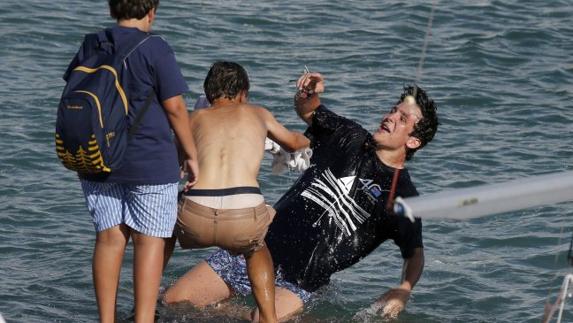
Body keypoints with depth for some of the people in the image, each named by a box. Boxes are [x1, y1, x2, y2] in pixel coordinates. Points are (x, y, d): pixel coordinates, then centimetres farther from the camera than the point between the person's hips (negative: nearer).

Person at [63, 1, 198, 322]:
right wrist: (191, 154, 0)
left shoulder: (90, 47, 5)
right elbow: (175, 106, -10)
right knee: (149, 240, 1)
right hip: (150, 162, -5)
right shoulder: (155, 48, -10)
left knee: (109, 237, 10)